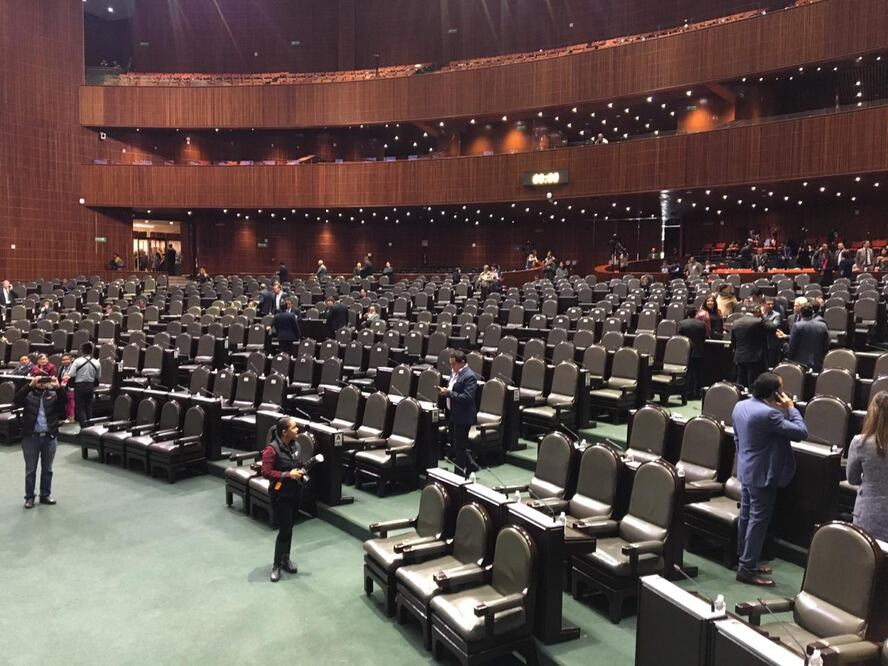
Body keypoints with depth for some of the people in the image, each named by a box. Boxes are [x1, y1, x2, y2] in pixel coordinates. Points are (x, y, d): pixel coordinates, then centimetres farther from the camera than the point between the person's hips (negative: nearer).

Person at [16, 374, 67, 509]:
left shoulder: (53, 394, 5)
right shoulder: (28, 394, 1)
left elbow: (64, 401, -12)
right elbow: (17, 399, -19)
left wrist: (58, 387, -27)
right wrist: (30, 385, -30)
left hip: (49, 437, 2)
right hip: (31, 437, -2)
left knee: (47, 469, 12)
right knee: (30, 469, 8)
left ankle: (45, 495, 23)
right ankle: (29, 497, 18)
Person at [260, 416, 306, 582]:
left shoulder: (296, 445, 1)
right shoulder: (272, 449, -21)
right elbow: (266, 472, -23)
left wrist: (301, 471, -6)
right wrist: (287, 475, -26)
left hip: (295, 492, 7)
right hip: (280, 495, -6)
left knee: (289, 528, 16)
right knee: (284, 530, -4)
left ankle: (286, 559, 32)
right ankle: (277, 565, 11)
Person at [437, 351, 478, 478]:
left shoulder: (469, 376, -20)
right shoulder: (454, 372, 8)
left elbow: (467, 398, -26)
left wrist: (448, 393, -28)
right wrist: (444, 390, 4)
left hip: (462, 417, -10)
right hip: (453, 414, 10)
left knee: (459, 446, 1)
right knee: (454, 443, 19)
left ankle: (459, 474, 14)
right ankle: (470, 465, 35)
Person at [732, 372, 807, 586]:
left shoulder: (740, 406, 4)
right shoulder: (768, 413, -25)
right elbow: (801, 432, -21)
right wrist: (791, 407, -10)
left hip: (745, 470, 9)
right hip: (762, 475, -9)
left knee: (746, 515, 17)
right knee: (759, 520, -1)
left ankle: (745, 560, 28)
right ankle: (747, 569, 4)